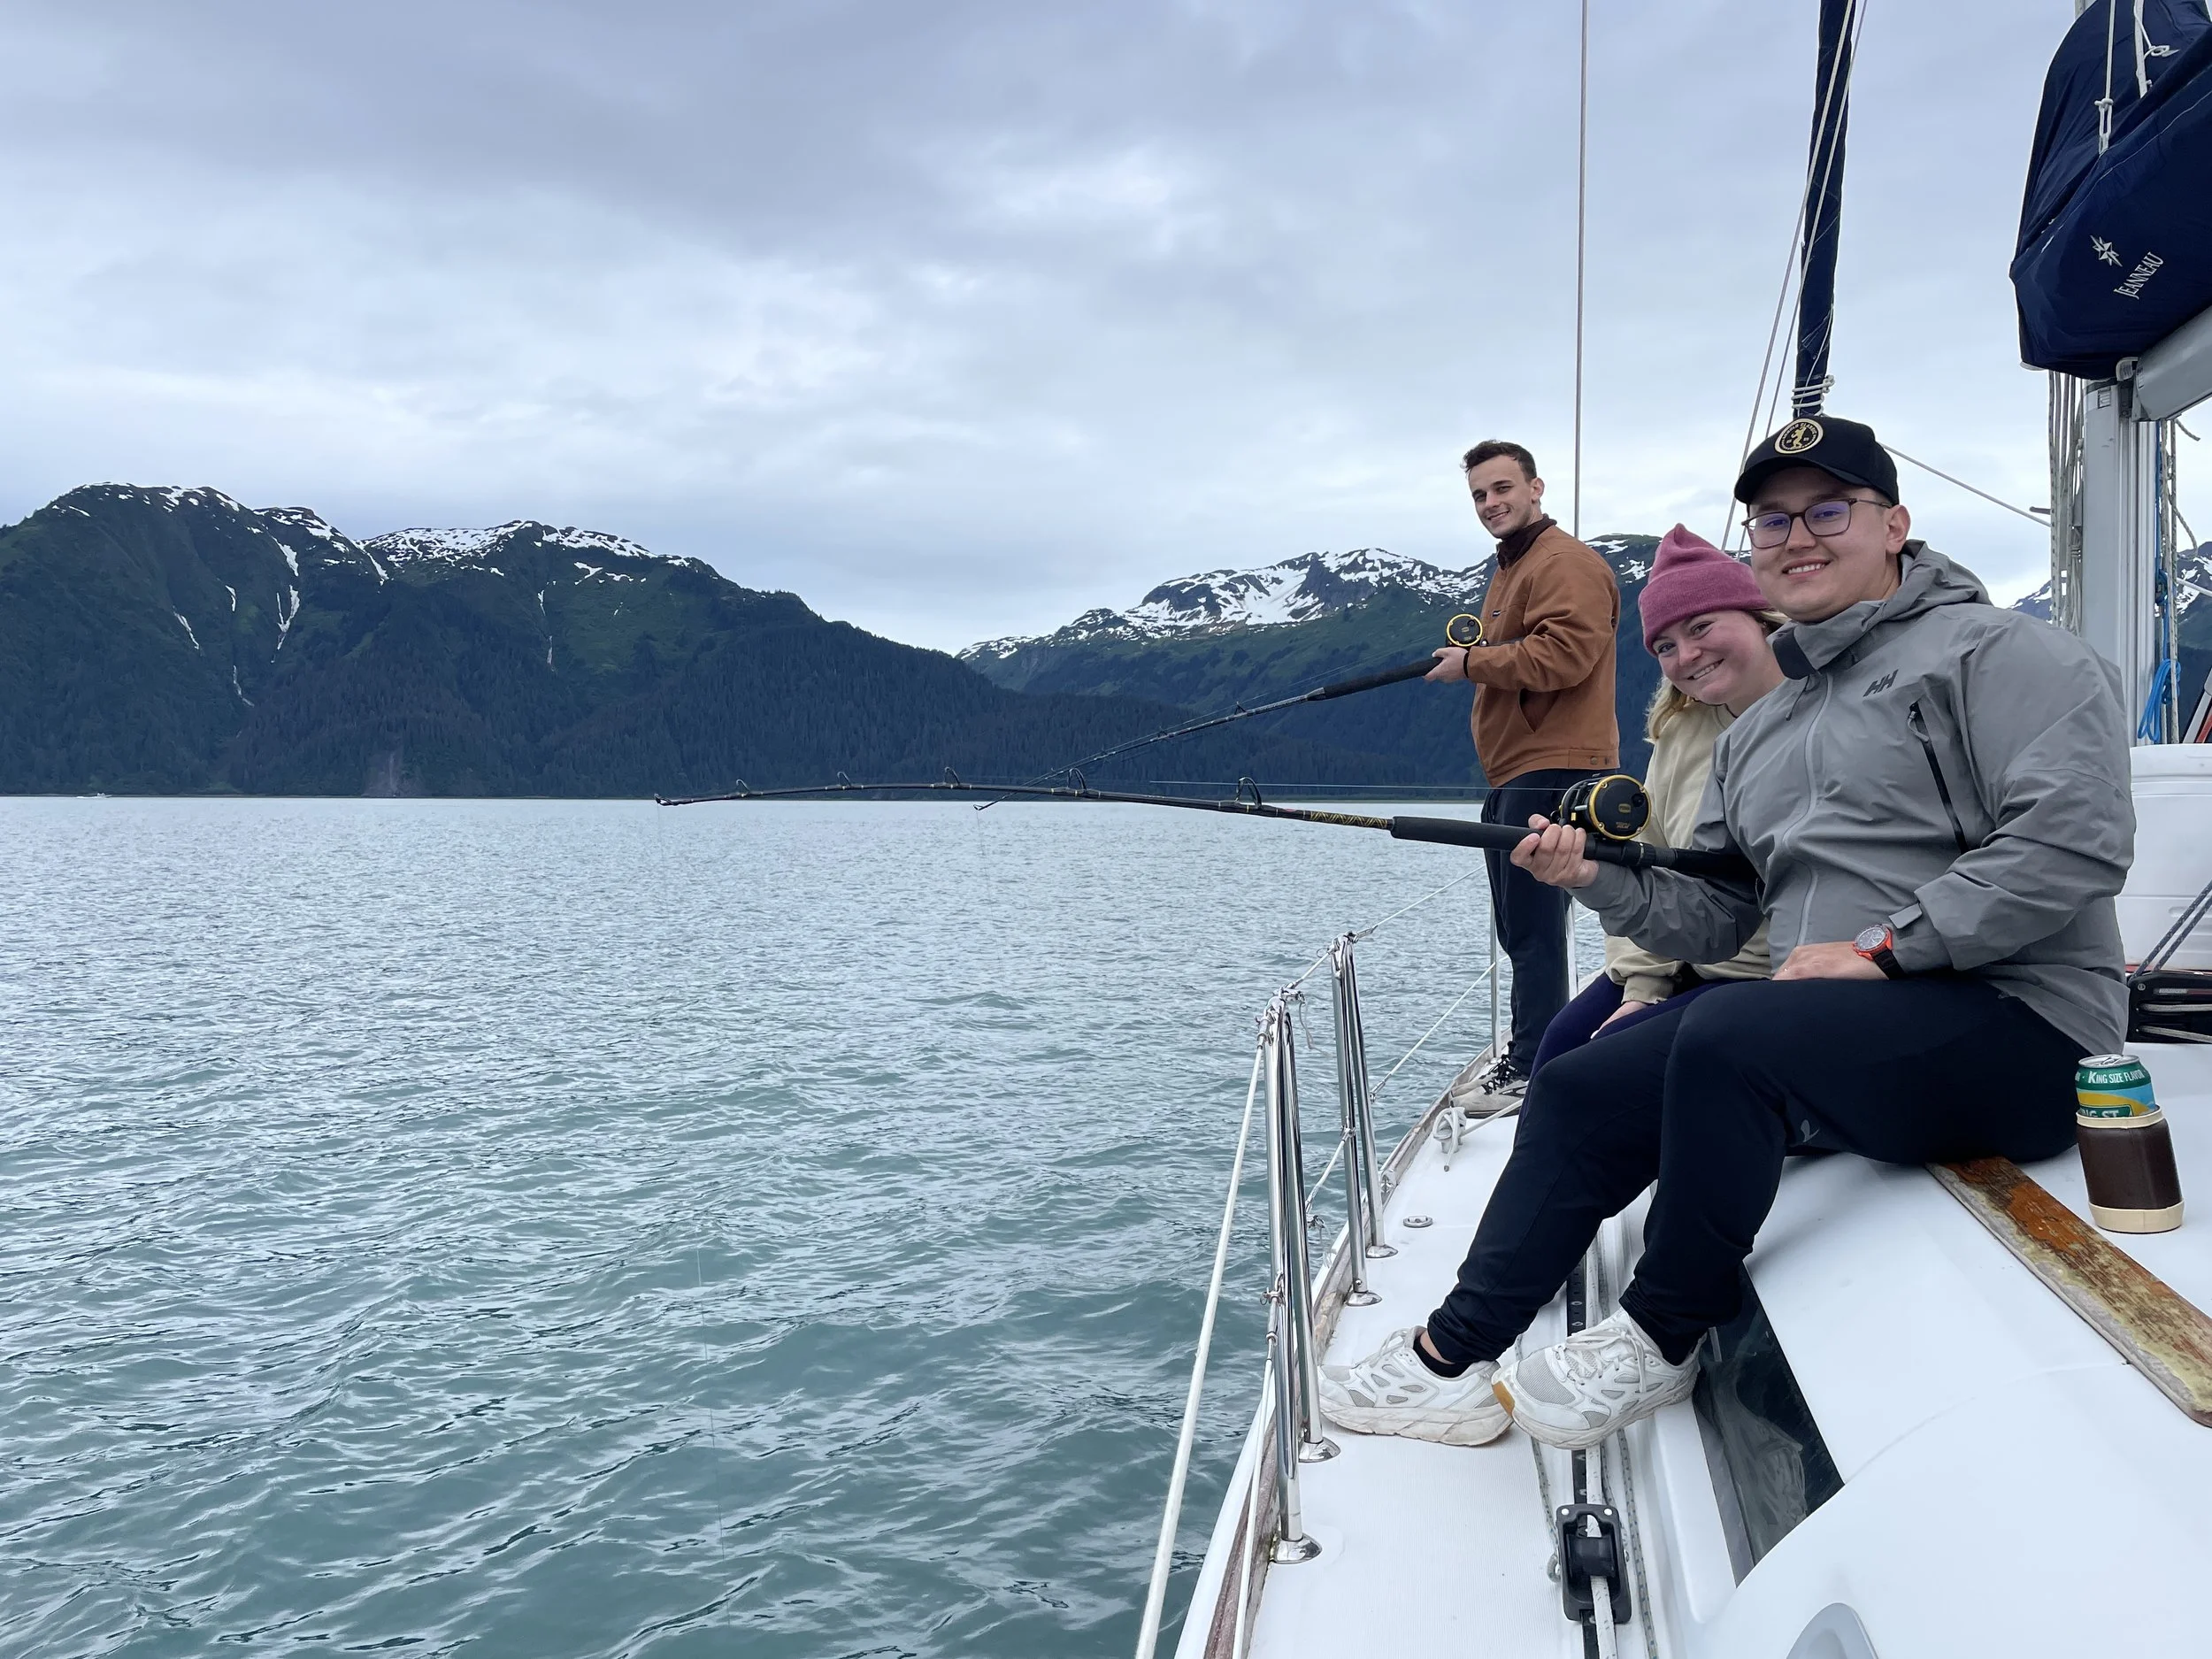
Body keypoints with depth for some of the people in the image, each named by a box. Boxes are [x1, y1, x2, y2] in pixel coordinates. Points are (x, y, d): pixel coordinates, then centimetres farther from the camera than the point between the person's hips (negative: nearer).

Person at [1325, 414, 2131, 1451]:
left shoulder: (1998, 653, -4)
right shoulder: (1757, 732, 19)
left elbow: (2072, 838, -18)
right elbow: (1715, 919, 17)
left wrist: (1880, 946, -22)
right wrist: (1600, 880, -1)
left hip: (2017, 1025, -8)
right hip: (1829, 1033, 8)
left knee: (1727, 1038, -33)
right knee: (1578, 1093, 1)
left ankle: (1660, 1345, -12)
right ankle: (1452, 1361, 8)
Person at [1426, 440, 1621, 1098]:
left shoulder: (1567, 564, -10)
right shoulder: (1510, 567, 24)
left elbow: (1563, 655, -23)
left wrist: (1472, 662, -13)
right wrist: (1475, 661, 11)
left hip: (1553, 771, -11)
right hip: (1515, 773, 11)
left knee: (1533, 926, -11)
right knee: (1518, 925, 17)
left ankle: (1537, 1067, -6)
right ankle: (1528, 1050, 28)